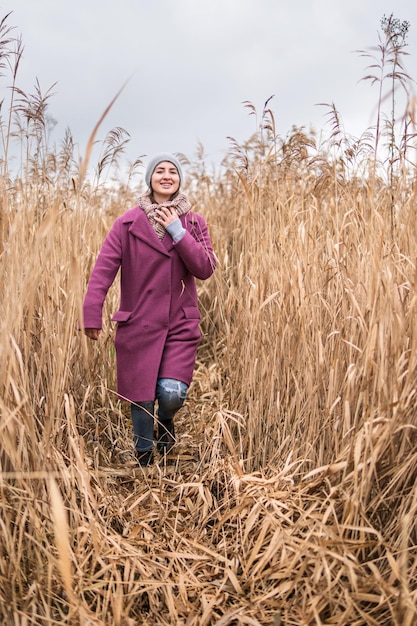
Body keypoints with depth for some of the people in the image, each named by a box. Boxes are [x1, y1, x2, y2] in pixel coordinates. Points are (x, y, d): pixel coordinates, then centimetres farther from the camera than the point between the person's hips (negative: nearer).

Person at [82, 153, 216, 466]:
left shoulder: (194, 223, 5)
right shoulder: (128, 223, -2)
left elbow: (206, 269, -7)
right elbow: (103, 268, -9)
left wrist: (177, 231, -12)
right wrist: (92, 314, -18)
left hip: (181, 325, 1)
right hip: (139, 325, 0)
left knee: (172, 393, -13)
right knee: (142, 400, 6)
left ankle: (166, 421, 25)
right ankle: (144, 460, 31)